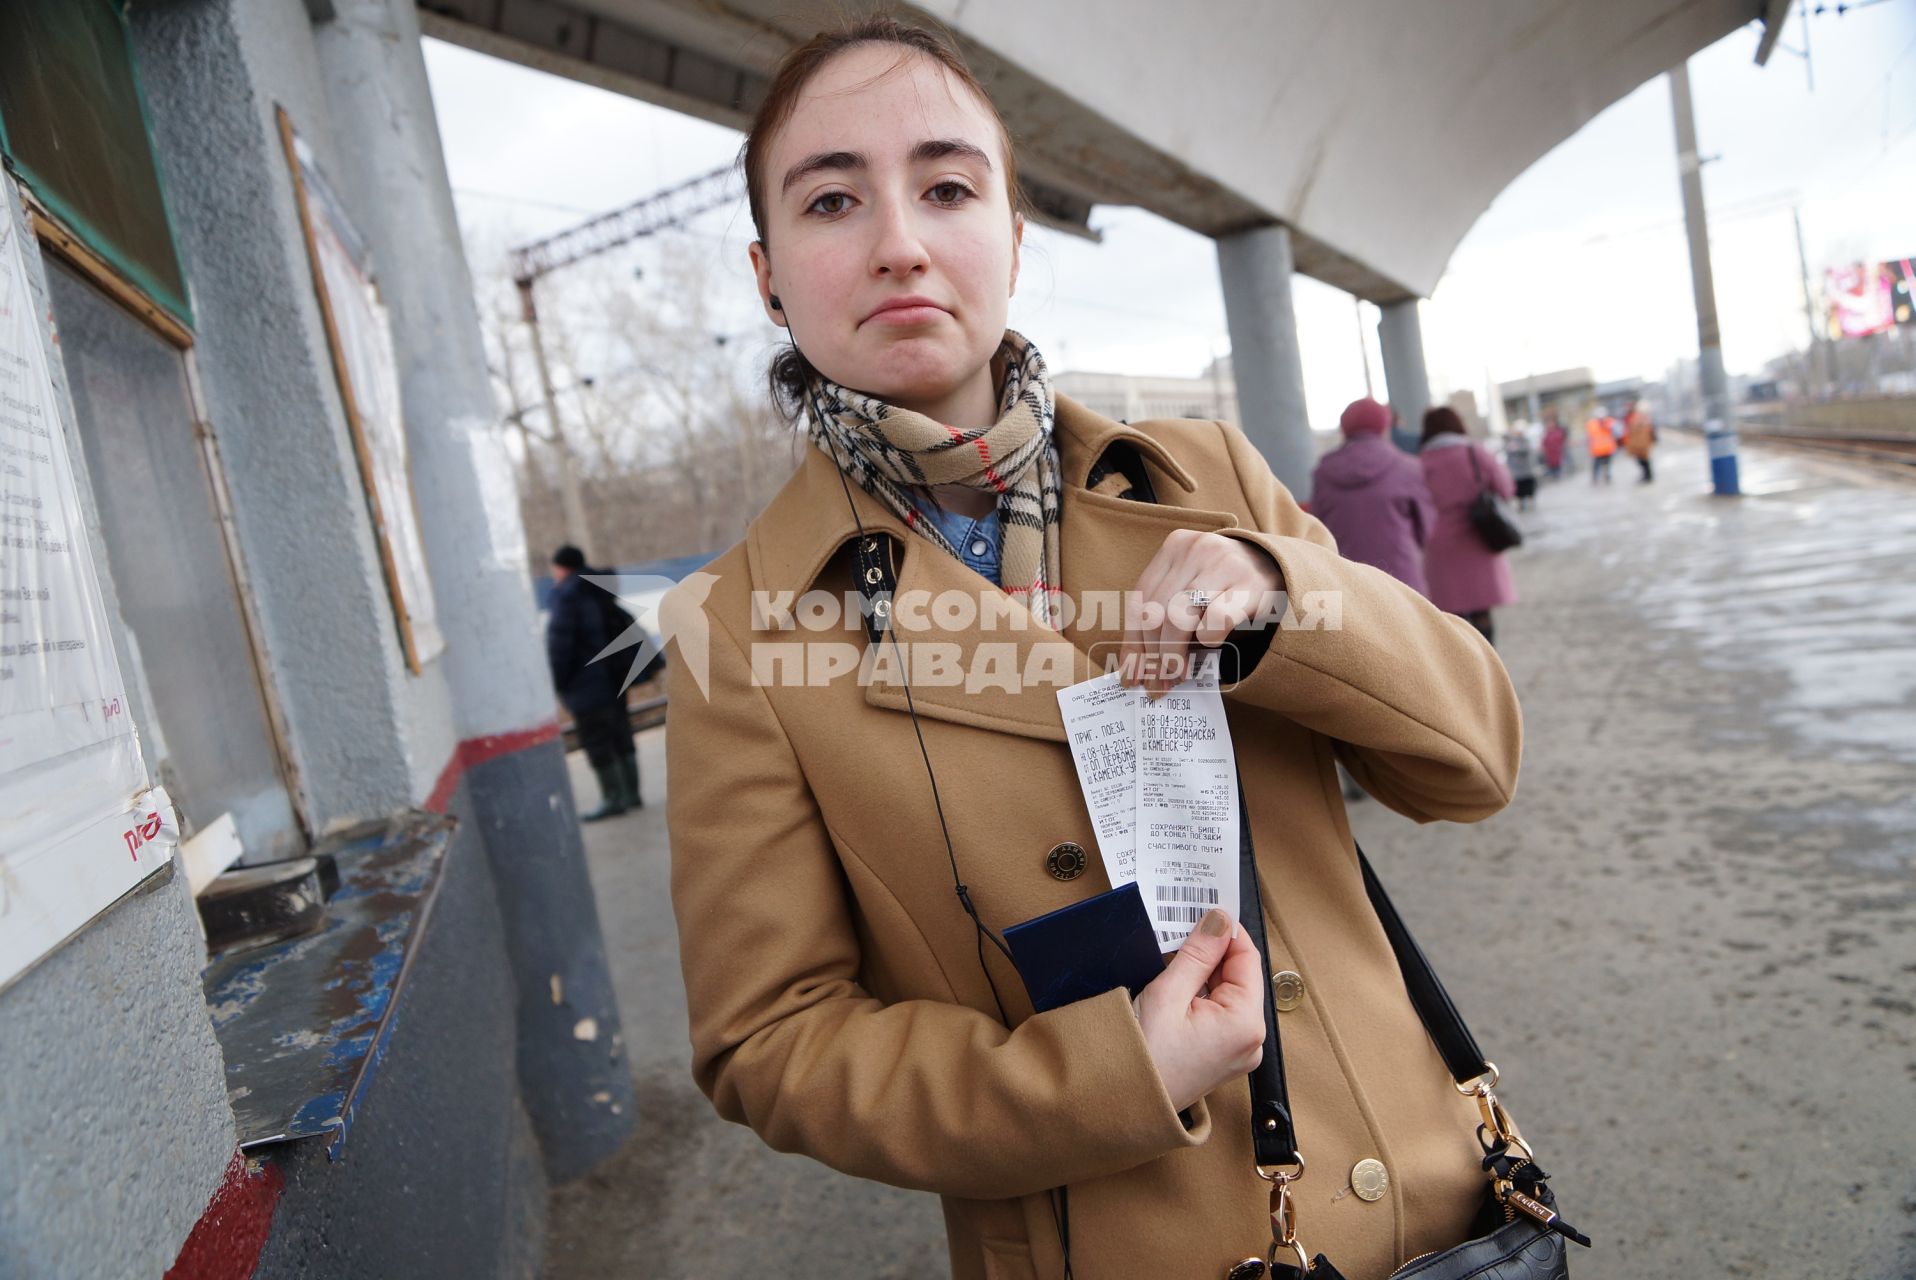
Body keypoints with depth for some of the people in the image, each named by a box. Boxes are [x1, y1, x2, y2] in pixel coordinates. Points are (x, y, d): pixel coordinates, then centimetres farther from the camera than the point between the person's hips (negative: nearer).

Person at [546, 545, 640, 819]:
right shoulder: (599, 591, 14)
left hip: (586, 683, -9)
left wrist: (556, 680, -11)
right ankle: (631, 793, 20)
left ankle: (612, 799, 1)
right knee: (620, 737, 14)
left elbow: (559, 642, -17)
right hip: (613, 678, 9)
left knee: (596, 742, -3)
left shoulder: (567, 594, -14)